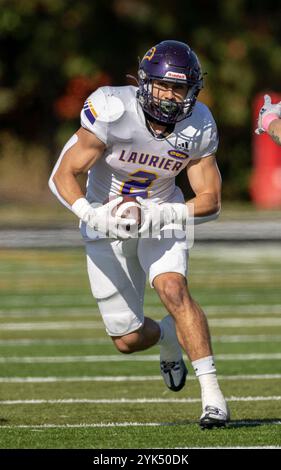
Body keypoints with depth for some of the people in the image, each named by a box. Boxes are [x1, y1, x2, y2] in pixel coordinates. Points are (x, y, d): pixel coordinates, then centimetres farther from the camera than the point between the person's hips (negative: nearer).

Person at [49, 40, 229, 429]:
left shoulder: (197, 127, -15)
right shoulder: (115, 111, -25)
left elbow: (210, 201, -11)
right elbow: (64, 175, -22)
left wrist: (161, 216, -30)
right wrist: (91, 214, -41)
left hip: (161, 217, 1)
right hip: (108, 222, -1)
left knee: (173, 289, -28)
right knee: (129, 340, 2)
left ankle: (212, 395, -25)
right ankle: (167, 337, 40)